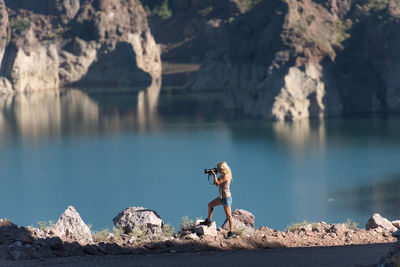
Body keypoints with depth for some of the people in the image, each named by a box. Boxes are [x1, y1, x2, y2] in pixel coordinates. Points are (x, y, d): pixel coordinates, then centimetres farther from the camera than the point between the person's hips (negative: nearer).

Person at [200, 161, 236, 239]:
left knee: (228, 216, -10)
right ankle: (208, 221, 35)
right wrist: (214, 175, 6)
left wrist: (214, 175, -10)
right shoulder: (222, 175, 11)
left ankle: (231, 232, -11)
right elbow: (216, 183, 17)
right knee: (210, 205, 22)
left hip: (226, 197, -10)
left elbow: (217, 183, -21)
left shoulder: (226, 176, -18)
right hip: (222, 197, 10)